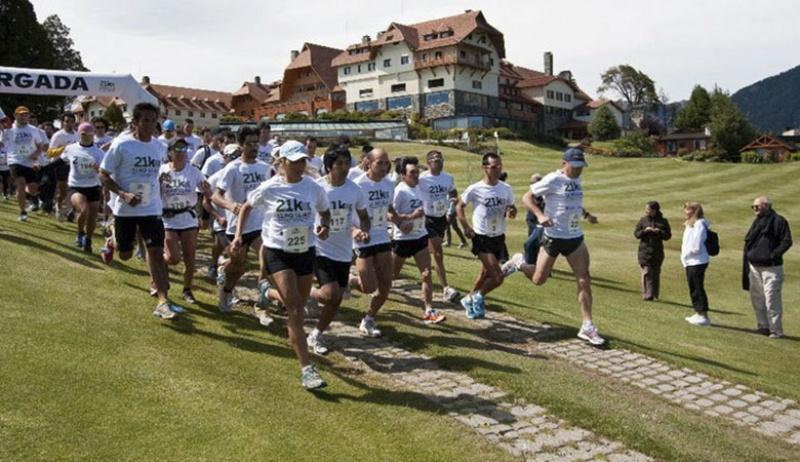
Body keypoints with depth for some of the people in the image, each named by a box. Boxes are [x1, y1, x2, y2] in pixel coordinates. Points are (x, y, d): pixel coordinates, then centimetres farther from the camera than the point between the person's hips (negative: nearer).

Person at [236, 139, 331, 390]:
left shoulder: (314, 187, -3)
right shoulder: (269, 188, -8)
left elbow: (325, 211, 13)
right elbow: (247, 207, 8)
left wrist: (325, 226, -8)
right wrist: (238, 235, -2)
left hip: (305, 252, 4)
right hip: (277, 252, -4)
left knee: (297, 305, 16)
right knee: (295, 309, -13)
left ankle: (269, 294, 54)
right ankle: (306, 369, -9)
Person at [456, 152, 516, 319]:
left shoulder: (506, 189, -1)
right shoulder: (475, 189, -12)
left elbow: (511, 208, 13)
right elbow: (459, 206, 1)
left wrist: (512, 212, -11)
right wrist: (465, 227, -8)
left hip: (499, 237, 5)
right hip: (482, 238, -5)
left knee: (486, 273, 18)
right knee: (497, 277, -14)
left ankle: (469, 299, 40)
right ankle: (479, 297, 13)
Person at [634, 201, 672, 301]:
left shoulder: (663, 221, 3)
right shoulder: (643, 220, 3)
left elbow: (668, 236, 2)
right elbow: (636, 233, 3)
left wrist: (659, 232, -15)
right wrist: (644, 231, -15)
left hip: (658, 252, 1)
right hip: (645, 250, -1)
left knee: (656, 273, 7)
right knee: (646, 273, -7)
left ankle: (655, 296, 16)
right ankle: (647, 295, -2)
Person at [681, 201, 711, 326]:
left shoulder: (699, 224, -15)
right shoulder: (690, 224, 15)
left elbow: (696, 247, -20)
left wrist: (685, 254, -6)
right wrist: (685, 257, 5)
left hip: (697, 263, -10)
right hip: (690, 262, 10)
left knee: (698, 289, -5)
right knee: (693, 289, 15)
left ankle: (704, 316, 1)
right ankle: (698, 314, 24)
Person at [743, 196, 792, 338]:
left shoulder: (779, 221, -9)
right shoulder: (757, 222, 13)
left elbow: (787, 241, -12)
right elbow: (748, 242, 17)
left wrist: (774, 255, -20)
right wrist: (747, 255, 5)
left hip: (771, 268, -7)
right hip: (754, 266, 8)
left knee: (772, 300, -6)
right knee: (757, 299, 13)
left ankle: (776, 330, 3)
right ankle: (763, 326, 25)